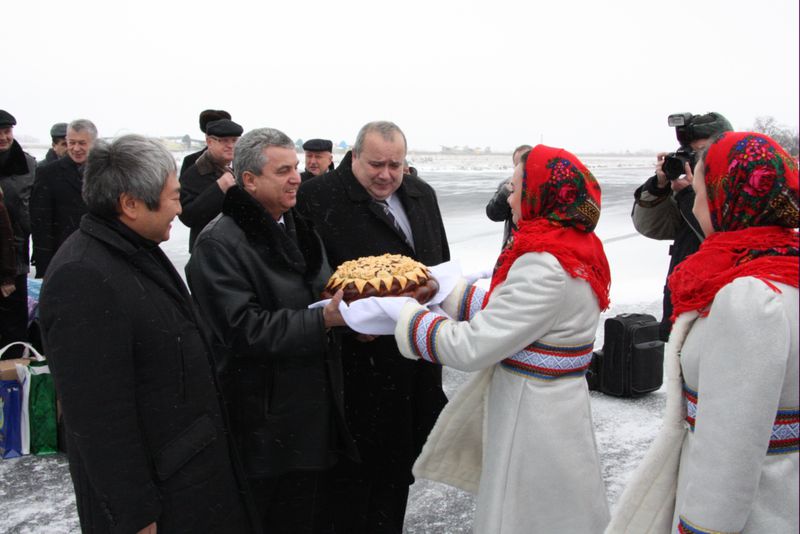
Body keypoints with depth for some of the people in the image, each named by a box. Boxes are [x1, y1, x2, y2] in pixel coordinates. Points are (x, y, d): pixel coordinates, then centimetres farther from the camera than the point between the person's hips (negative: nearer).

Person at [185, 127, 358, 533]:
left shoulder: (298, 228, 10)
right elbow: (244, 329, -23)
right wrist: (324, 319, -26)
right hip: (269, 421, -7)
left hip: (319, 407, 7)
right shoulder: (219, 243, -16)